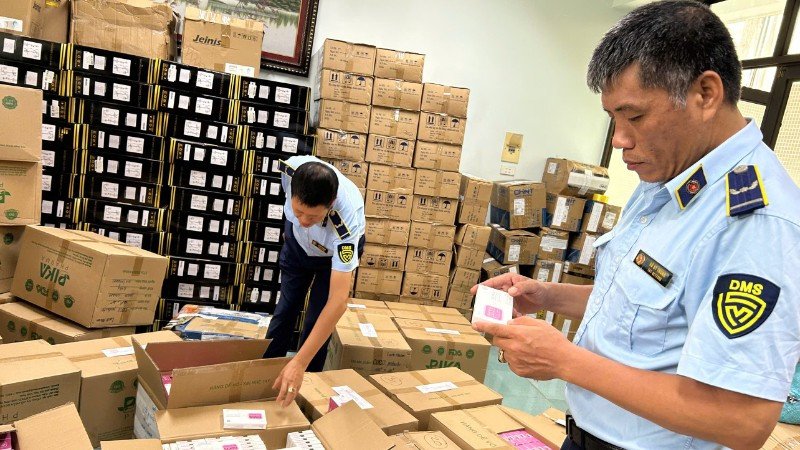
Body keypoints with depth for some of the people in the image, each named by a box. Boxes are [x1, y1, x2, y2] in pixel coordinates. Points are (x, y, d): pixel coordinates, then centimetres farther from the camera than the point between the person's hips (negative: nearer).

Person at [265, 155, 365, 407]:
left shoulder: (346, 224, -47)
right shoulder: (292, 168, -37)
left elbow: (338, 302, -49)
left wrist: (299, 363, -51)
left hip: (336, 251, -3)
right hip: (298, 241, 4)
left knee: (316, 320, -6)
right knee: (285, 311, 9)